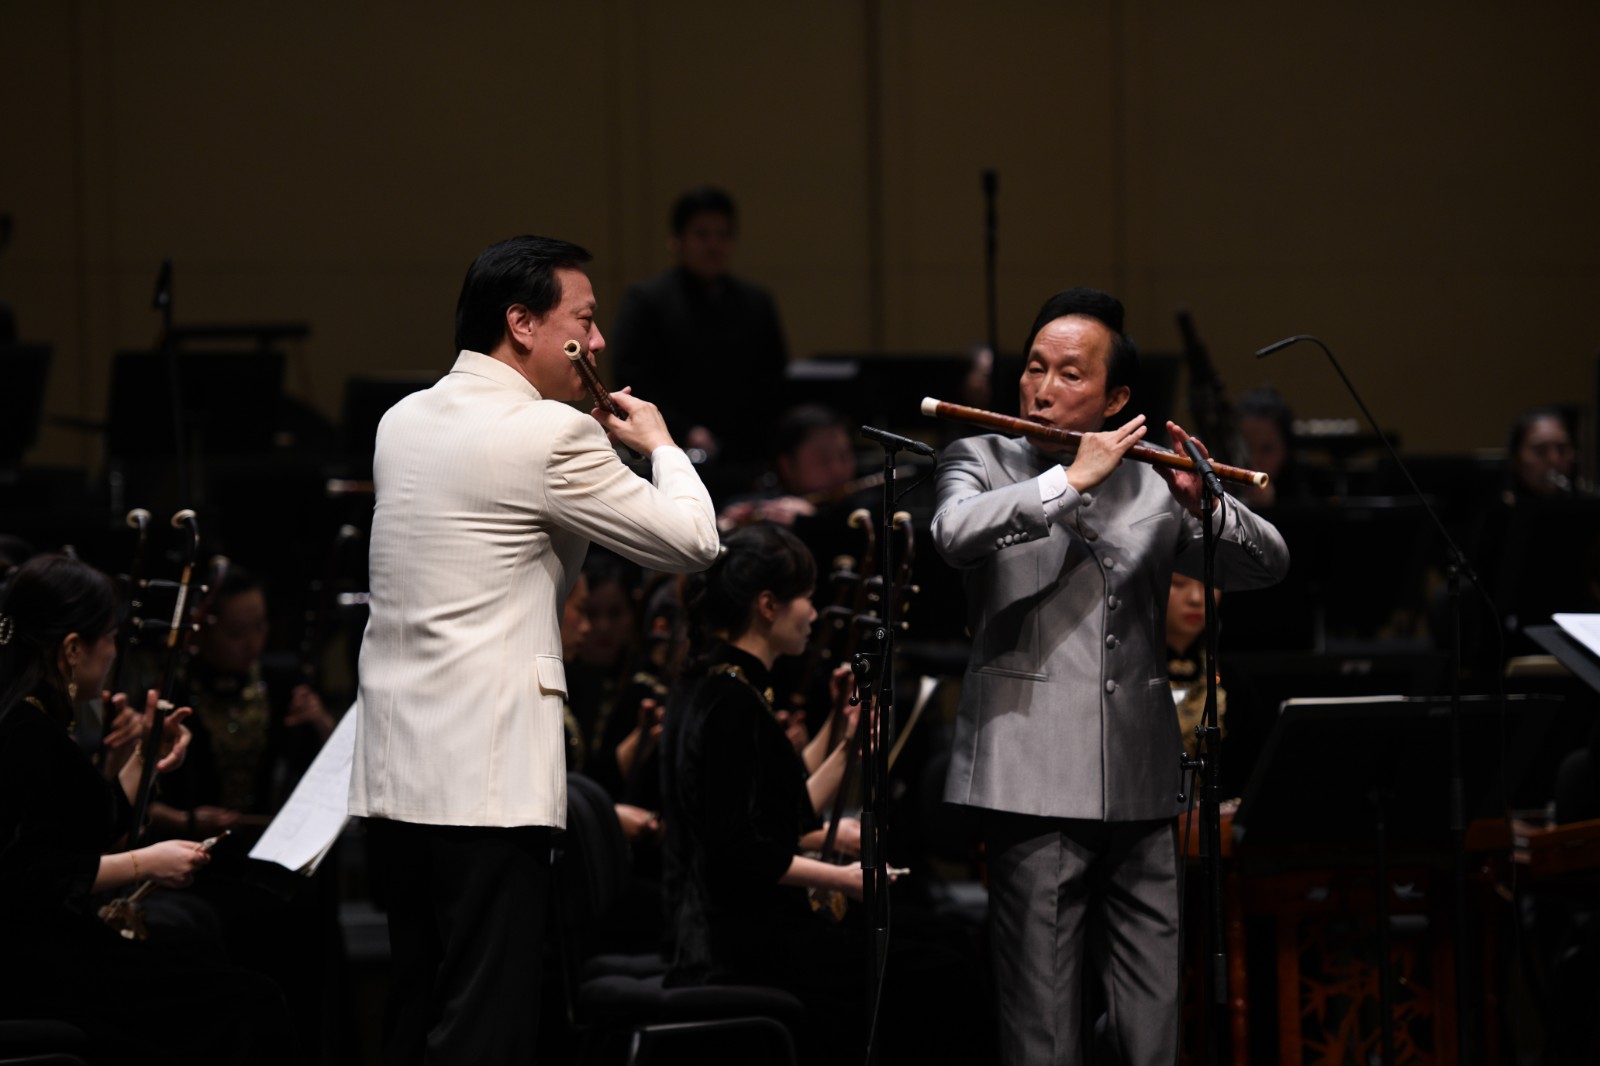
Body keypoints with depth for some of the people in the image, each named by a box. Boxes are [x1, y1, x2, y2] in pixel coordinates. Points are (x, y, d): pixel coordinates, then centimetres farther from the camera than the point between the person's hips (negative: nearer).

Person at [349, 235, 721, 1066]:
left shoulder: (404, 422, 12)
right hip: (487, 779, -8)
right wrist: (658, 444, 10)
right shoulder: (548, 436, -13)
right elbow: (692, 541, -7)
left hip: (391, 775, 8)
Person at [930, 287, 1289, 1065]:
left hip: (1140, 790, 4)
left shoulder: (1150, 484, 15)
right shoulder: (983, 461, 5)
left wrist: (1202, 503, -8)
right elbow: (956, 534, -18)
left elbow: (1268, 565, 9)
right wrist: (1072, 480, -17)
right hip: (1035, 786, -4)